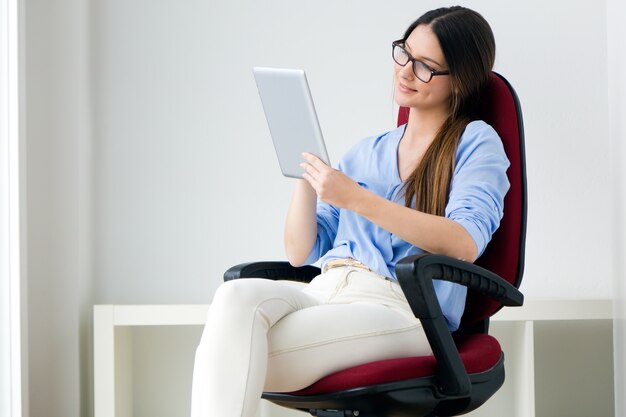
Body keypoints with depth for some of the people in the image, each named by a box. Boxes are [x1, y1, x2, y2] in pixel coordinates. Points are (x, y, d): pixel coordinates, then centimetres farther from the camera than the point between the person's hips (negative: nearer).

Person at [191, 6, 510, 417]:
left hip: (404, 310, -5)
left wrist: (356, 198, -18)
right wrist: (306, 173, 4)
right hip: (325, 291, 5)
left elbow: (465, 243, -12)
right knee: (236, 297, -31)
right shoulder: (366, 152, 24)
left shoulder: (476, 141, 7)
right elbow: (301, 253, 20)